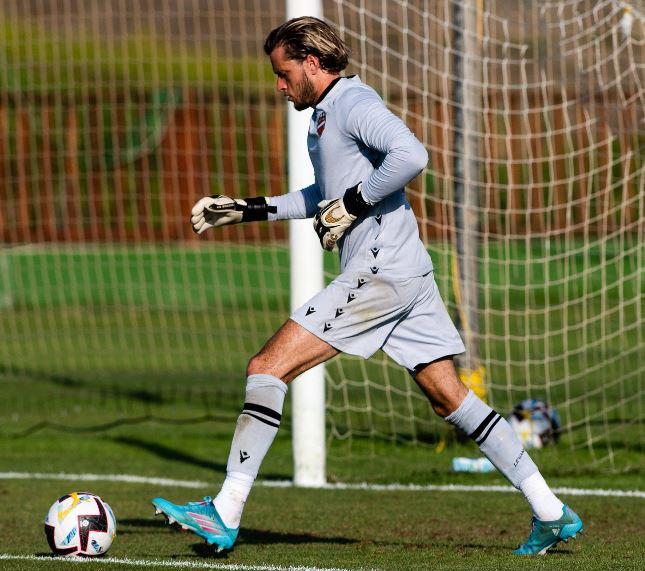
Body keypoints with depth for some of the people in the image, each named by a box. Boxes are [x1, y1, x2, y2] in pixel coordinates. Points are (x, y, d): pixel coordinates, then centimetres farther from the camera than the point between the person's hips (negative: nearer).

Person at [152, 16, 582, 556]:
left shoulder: (353, 102, -10)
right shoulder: (327, 113, 21)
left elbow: (410, 154, -27)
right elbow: (324, 198, 35)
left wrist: (352, 204, -18)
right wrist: (247, 209, 30)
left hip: (379, 270, -10)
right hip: (409, 270, 10)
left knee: (268, 366, -9)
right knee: (449, 396, 10)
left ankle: (224, 515, -11)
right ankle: (551, 513, 9)